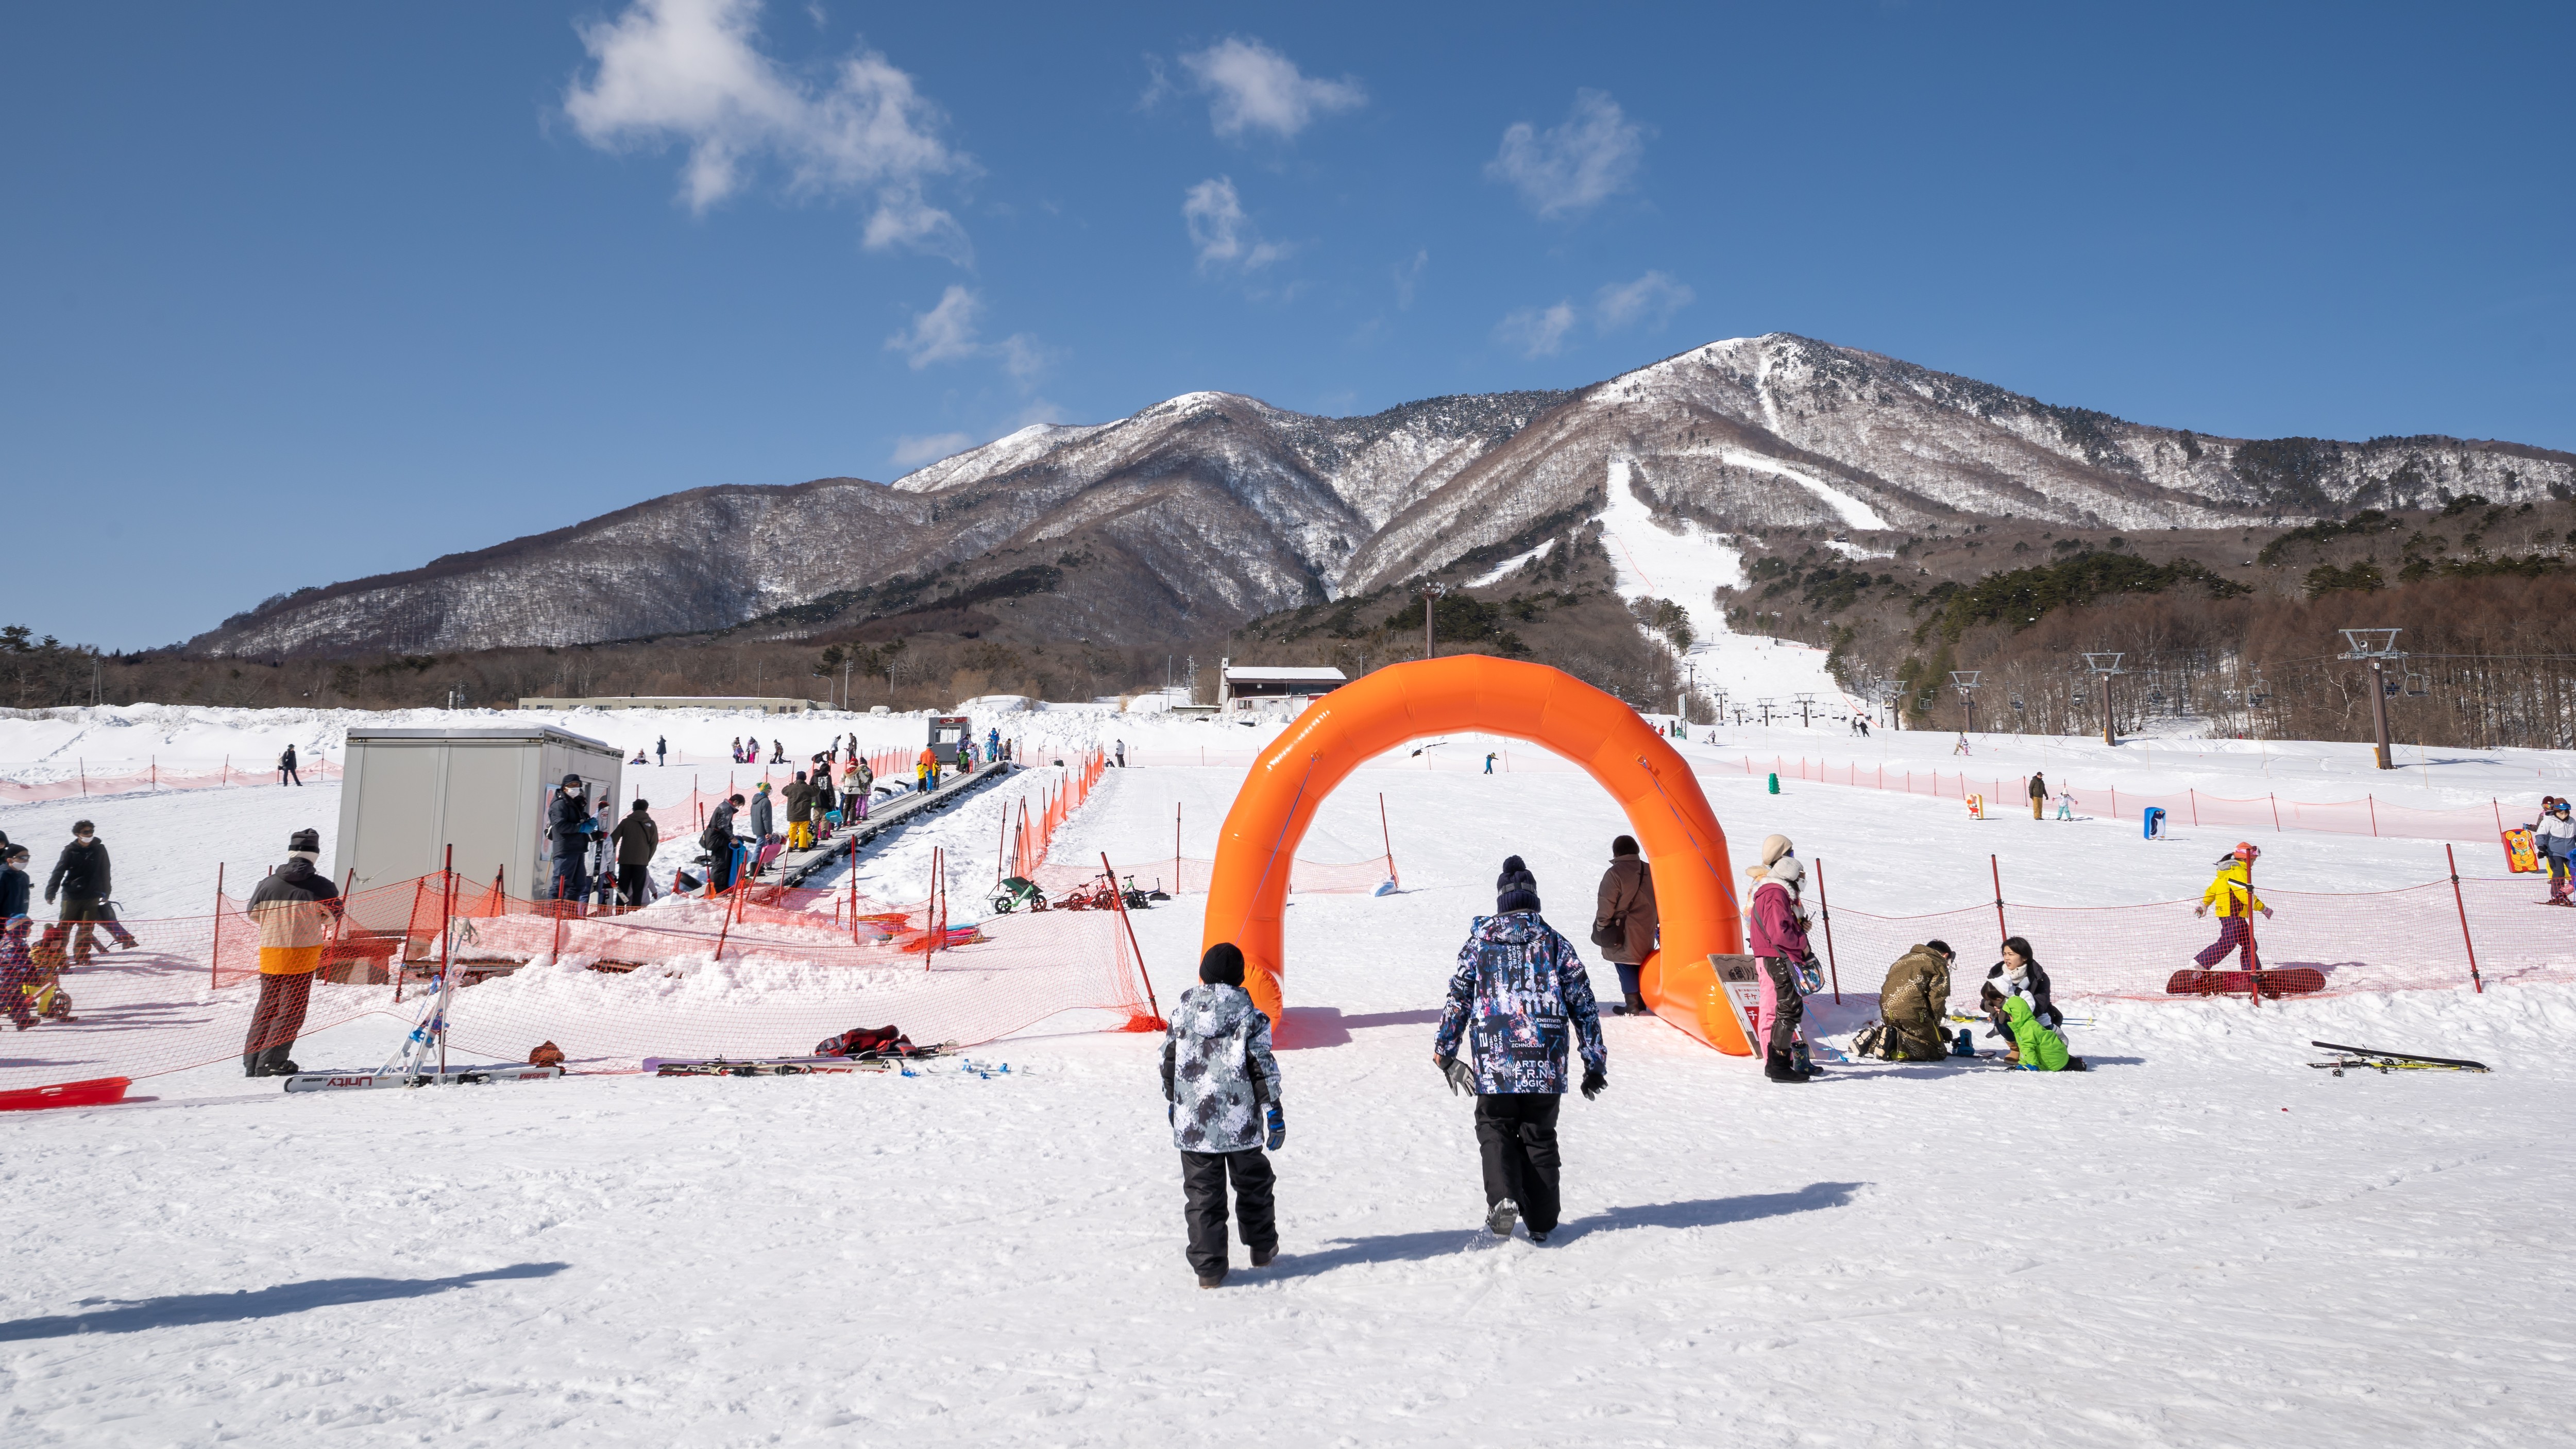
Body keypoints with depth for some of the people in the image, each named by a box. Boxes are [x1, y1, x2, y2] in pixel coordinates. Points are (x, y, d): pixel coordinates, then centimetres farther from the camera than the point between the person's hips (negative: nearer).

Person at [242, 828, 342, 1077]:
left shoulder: (268, 883, -2)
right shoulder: (320, 886, -10)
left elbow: (253, 913, 12)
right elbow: (335, 916, 2)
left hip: (270, 951, 4)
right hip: (303, 952, -4)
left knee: (267, 1005, 17)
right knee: (292, 1008, 4)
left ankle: (251, 1060, 19)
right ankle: (270, 1062, 2)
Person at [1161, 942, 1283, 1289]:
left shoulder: (1182, 1012, 0)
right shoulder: (1249, 1016, -8)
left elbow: (1168, 1061, 8)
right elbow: (1264, 1068, -7)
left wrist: (1171, 1102, 22)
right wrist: (1273, 1111, 1)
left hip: (1192, 1122, 1)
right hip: (1241, 1121, -1)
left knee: (1202, 1193, 7)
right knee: (1253, 1183, 20)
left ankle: (1208, 1268, 6)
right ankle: (1262, 1248, 33)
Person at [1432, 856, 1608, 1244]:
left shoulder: (1481, 940, 3)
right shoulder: (1555, 942, 5)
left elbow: (1458, 998, 2)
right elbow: (1583, 1003, 5)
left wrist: (1445, 1053, 10)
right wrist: (1595, 1062, 11)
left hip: (1495, 1063, -1)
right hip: (1546, 1065, 1)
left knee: (1495, 1129, 13)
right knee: (1540, 1137, 14)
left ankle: (1502, 1196, -12)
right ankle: (1541, 1221, 15)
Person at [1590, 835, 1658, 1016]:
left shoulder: (1614, 873, -15)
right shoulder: (1649, 871, 6)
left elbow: (1606, 905, -15)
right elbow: (1656, 901, 13)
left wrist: (1601, 926, -2)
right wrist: (1653, 923, 22)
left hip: (1623, 934, -6)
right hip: (1646, 932, 7)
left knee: (1626, 969, 1)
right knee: (1641, 966, 17)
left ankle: (1633, 1006, -1)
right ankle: (1642, 1004, 23)